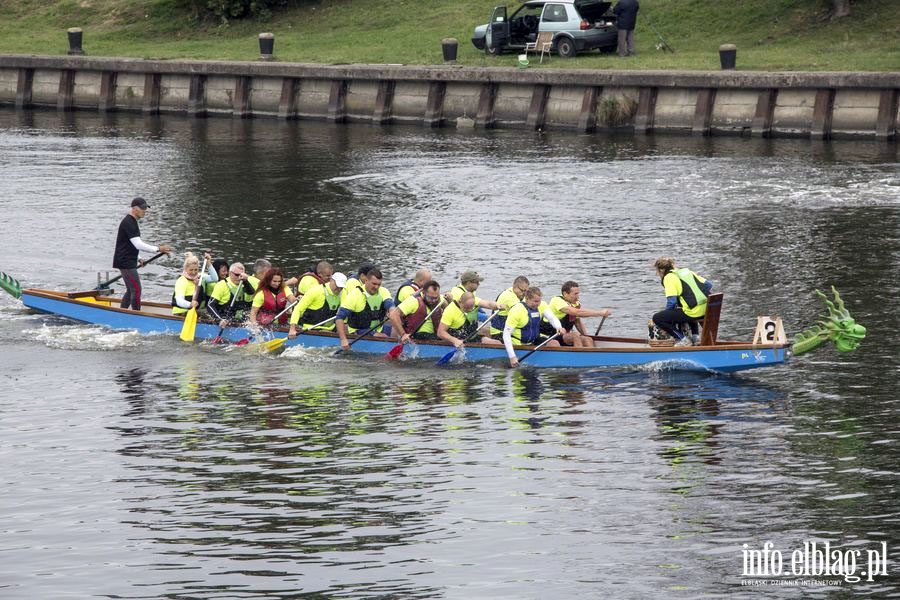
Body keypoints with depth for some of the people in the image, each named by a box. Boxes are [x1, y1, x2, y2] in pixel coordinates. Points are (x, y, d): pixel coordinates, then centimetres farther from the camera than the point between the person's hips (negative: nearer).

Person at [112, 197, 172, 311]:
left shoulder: (132, 222, 16)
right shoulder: (128, 223, -18)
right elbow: (138, 245, -24)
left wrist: (138, 258, 16)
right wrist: (158, 249, -23)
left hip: (130, 262, 11)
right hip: (125, 263, -11)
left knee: (131, 290, 15)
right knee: (136, 289, -12)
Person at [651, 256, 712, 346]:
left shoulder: (668, 277, -2)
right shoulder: (687, 271, 20)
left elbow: (671, 301, -12)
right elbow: (708, 285, 17)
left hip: (693, 312, -8)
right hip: (707, 309, 8)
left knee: (656, 318, 0)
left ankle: (683, 339, 0)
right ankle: (695, 336, 25)